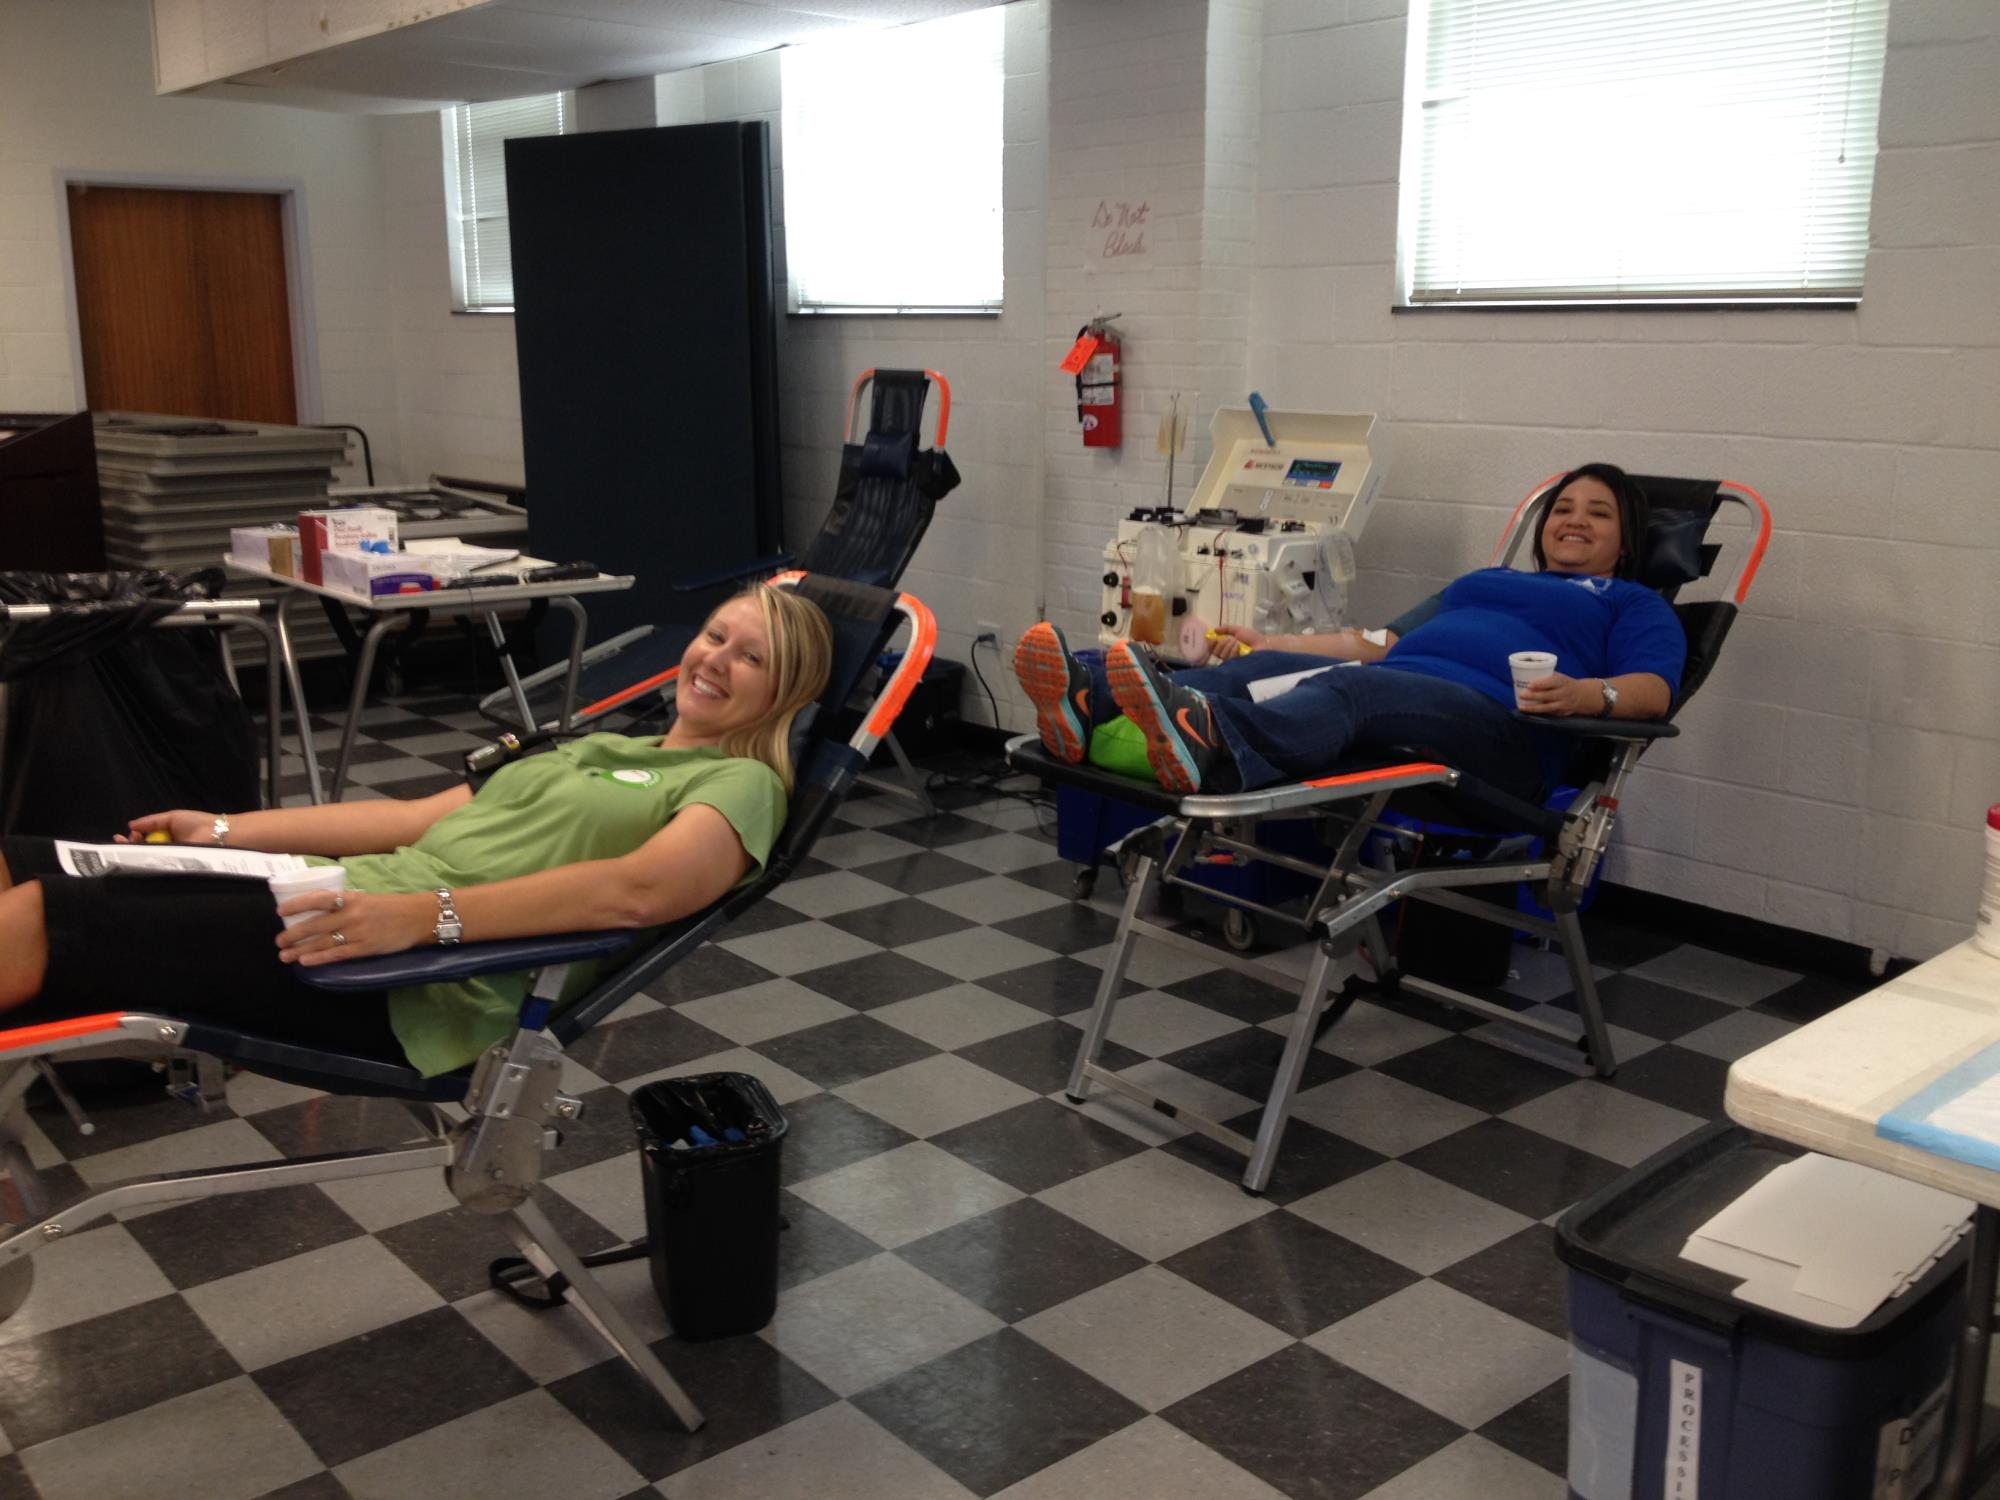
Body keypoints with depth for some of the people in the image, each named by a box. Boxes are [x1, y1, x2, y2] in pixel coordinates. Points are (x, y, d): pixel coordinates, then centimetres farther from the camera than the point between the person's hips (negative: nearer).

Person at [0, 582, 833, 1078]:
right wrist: (223, 832, 17)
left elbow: (641, 888, -19)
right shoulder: (594, 747, 27)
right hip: (349, 901, 8)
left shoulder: (741, 785, 2)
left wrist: (429, 912, -29)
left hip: (423, 986, -8)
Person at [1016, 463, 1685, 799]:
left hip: (1497, 719, -6)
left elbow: (1654, 689, 3)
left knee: (1354, 687, -38)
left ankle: (1204, 744, -69)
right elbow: (1389, 641, 34)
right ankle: (1088, 708, -49)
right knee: (1256, 668, -24)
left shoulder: (1635, 605, 23)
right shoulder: (1484, 581, 39)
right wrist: (1273, 642, 25)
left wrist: (1589, 694, -21)